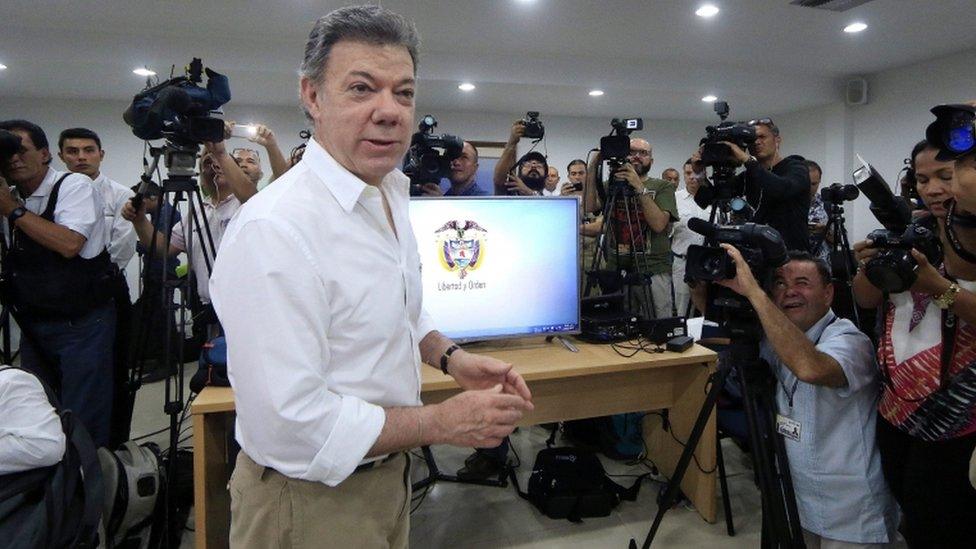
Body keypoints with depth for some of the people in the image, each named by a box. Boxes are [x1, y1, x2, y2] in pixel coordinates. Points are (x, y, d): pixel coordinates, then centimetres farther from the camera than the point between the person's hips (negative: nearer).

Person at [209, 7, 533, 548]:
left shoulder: (391, 196, 1)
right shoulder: (273, 228, -28)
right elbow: (290, 425, -30)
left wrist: (450, 356, -2)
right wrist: (443, 423, -22)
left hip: (386, 469, 8)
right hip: (312, 499, -8)